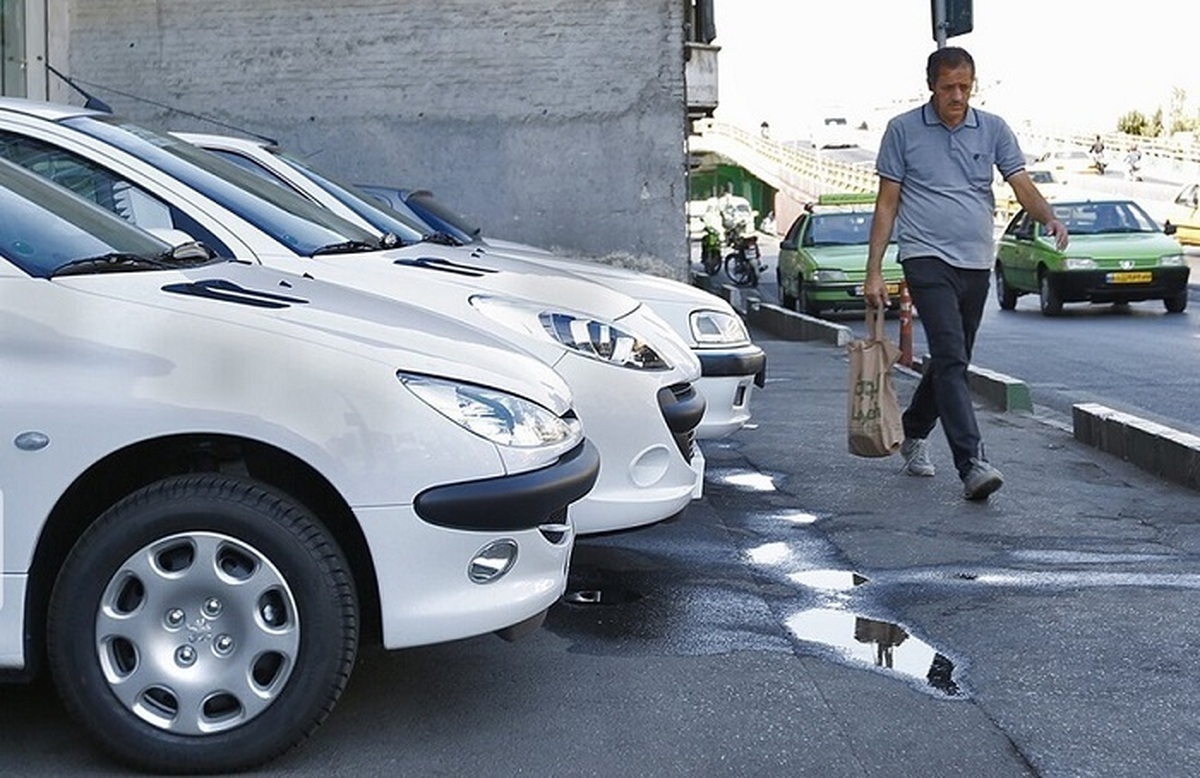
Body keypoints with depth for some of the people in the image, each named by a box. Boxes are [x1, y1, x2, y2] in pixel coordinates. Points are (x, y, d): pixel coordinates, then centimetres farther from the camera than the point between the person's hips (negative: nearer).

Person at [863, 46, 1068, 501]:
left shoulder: (993, 129, 9)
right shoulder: (903, 130, 2)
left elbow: (1022, 185, 3)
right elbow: (887, 203, 3)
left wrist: (1049, 218, -19)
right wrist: (873, 270, -2)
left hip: (976, 263, 4)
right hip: (927, 258, -4)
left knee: (953, 361, 14)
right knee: (950, 359, -17)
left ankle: (914, 434, 38)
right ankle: (972, 464, -24)